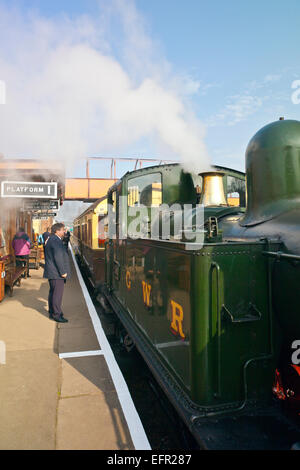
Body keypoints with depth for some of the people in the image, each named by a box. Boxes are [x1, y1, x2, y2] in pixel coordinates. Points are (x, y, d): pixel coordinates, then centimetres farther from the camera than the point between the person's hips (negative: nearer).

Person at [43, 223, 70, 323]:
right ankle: (56, 315, 3)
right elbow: (58, 257, -23)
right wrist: (63, 272, -20)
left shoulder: (51, 239, 15)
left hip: (52, 272, 11)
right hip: (56, 273, -11)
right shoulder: (56, 240, -19)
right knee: (57, 293, -4)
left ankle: (52, 312, 28)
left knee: (53, 292, 18)